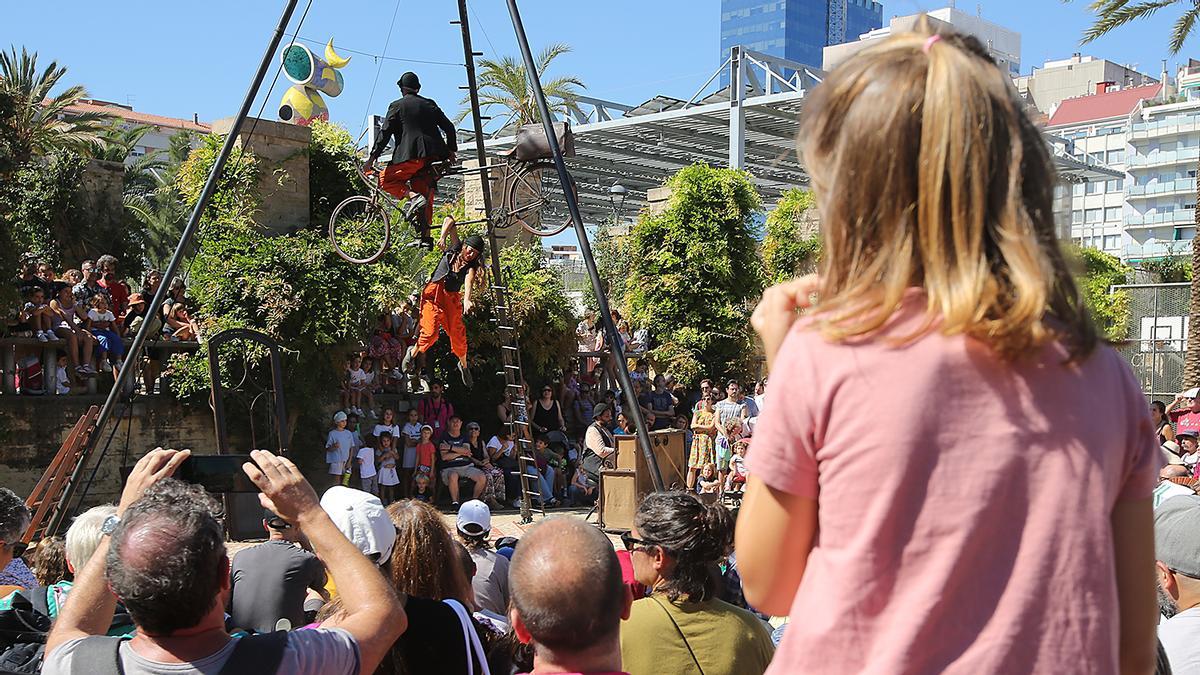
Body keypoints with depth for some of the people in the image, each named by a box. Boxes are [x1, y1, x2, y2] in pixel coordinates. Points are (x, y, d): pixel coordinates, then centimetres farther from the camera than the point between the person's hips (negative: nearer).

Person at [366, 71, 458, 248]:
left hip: (411, 156, -6)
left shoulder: (397, 106, 4)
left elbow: (385, 132, -2)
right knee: (426, 198, 13)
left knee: (386, 180, 9)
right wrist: (451, 151, 24)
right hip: (434, 157, 6)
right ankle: (426, 237, 6)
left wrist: (372, 157, -1)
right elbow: (449, 127, 16)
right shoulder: (429, 104, 19)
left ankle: (412, 196, -16)